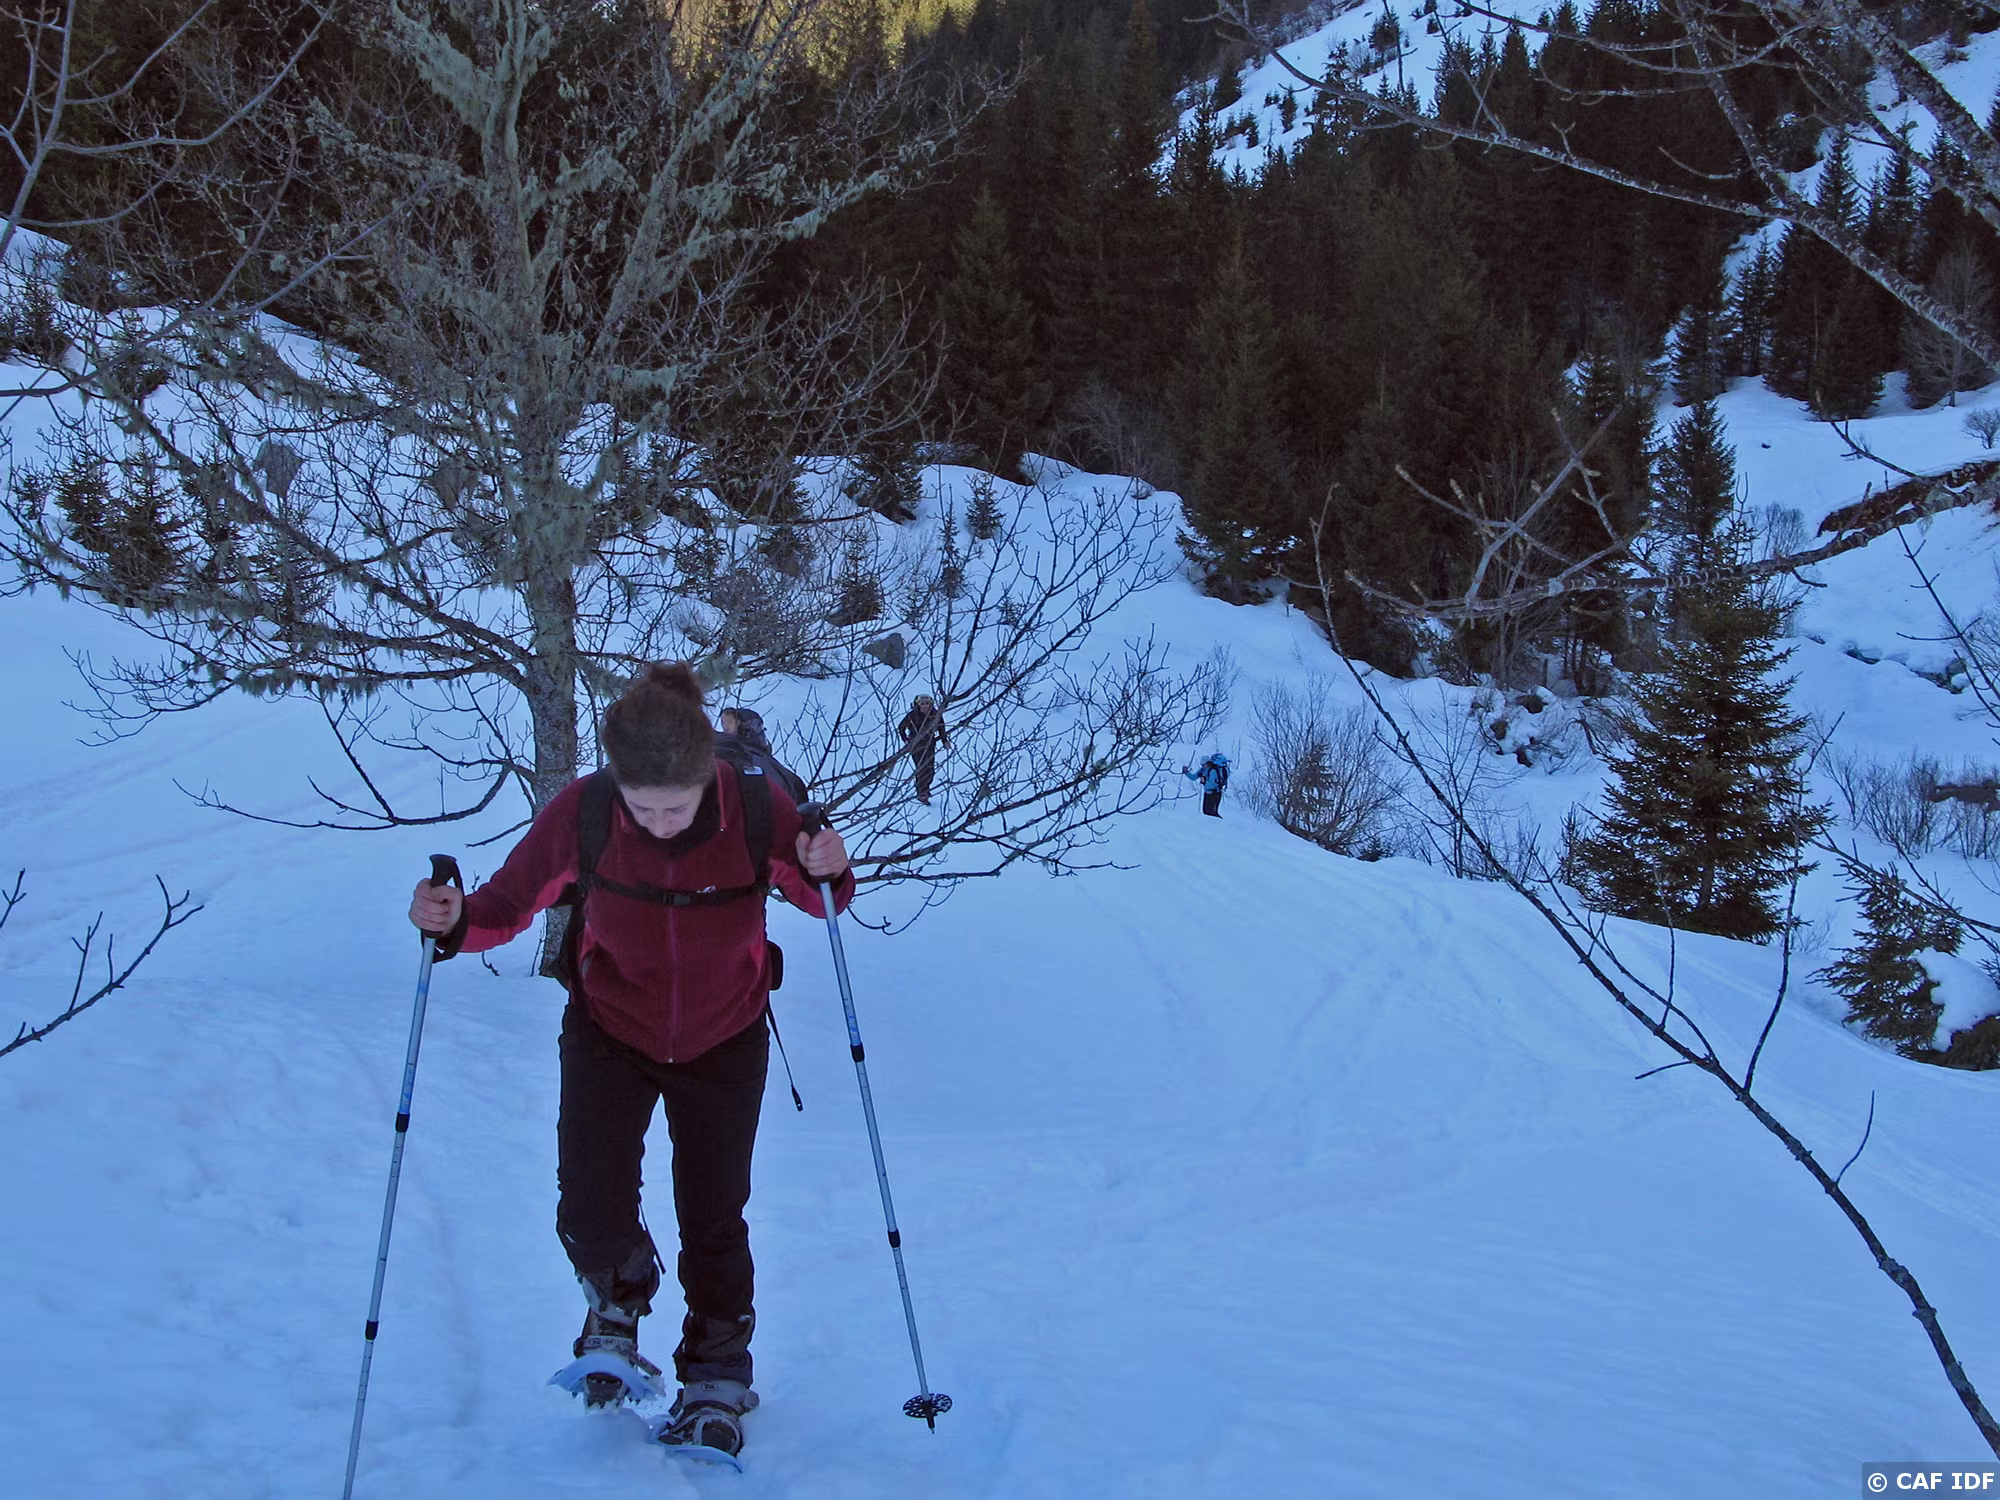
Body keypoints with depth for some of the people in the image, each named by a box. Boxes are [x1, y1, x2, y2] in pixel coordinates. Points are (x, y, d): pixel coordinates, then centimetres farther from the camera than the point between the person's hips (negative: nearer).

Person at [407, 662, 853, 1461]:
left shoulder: (757, 808, -26)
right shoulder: (580, 813, -26)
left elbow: (819, 899, -8)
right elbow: (511, 899, -13)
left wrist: (827, 873, -31)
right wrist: (455, 922, -35)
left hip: (724, 1042, 0)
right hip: (610, 1034, 0)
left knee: (714, 1221, 6)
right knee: (591, 1217, -11)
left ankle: (717, 1375, 32)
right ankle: (618, 1296, 26)